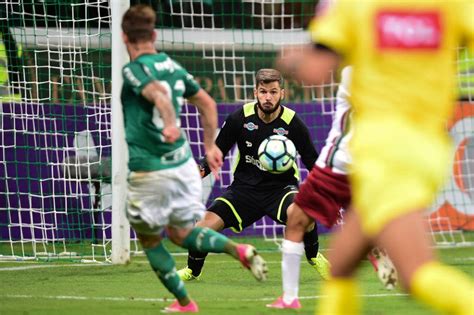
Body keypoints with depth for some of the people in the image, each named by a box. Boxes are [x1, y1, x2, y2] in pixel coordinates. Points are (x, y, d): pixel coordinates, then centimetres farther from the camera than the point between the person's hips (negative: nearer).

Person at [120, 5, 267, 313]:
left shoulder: (134, 70, -10)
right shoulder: (173, 66, 11)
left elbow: (158, 93, -31)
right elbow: (208, 104, 17)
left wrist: (170, 124, -47)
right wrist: (210, 146, 27)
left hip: (149, 170, -6)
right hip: (184, 163, 6)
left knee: (150, 239, 15)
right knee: (181, 233, 20)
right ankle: (238, 249, -6)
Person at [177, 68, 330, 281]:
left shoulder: (293, 123, -10)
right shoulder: (240, 118, -7)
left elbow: (312, 161, -2)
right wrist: (201, 171, -16)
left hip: (281, 187, -2)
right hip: (245, 187, 2)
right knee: (204, 227, -16)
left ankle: (314, 257, -2)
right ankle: (192, 271, 17)